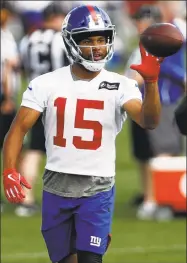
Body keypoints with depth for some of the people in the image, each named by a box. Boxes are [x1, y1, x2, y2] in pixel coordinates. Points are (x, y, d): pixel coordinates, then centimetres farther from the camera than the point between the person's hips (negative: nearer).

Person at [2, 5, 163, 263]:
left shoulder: (120, 86, -6)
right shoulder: (47, 84, -2)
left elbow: (149, 122, -22)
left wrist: (151, 82, -39)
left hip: (97, 189, -2)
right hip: (56, 188, 2)